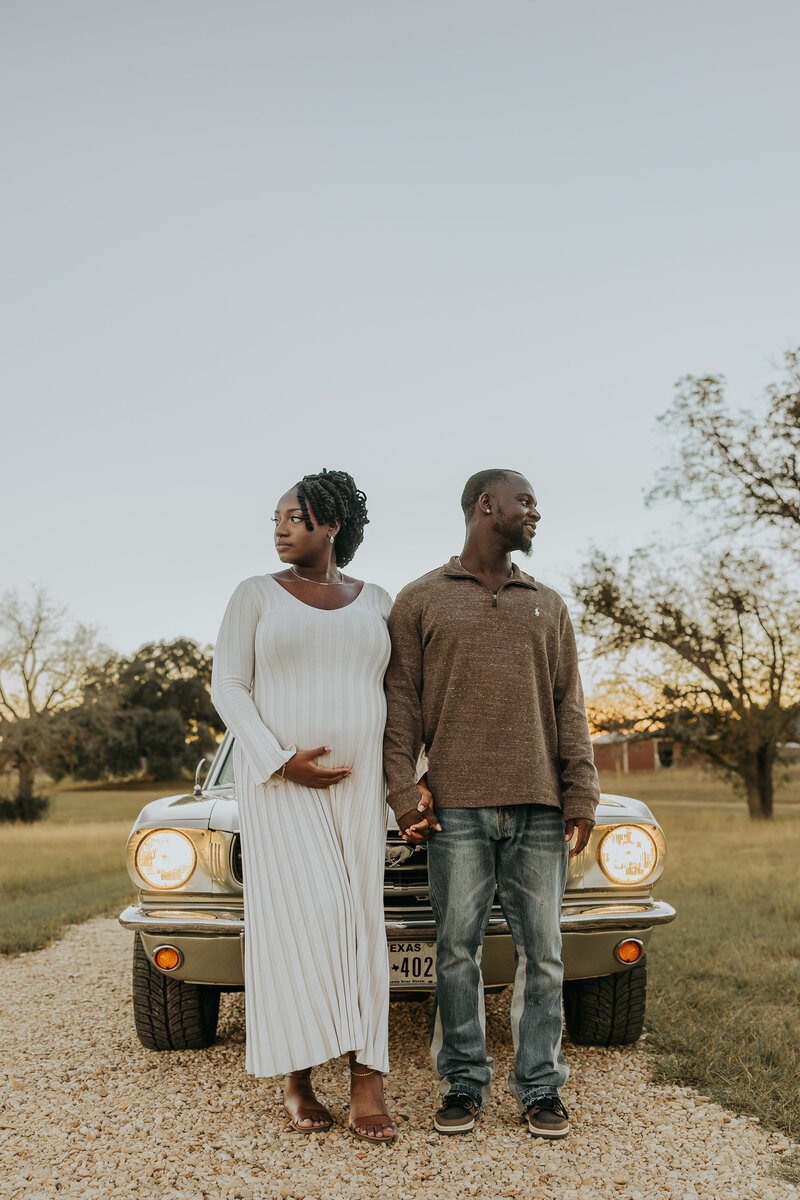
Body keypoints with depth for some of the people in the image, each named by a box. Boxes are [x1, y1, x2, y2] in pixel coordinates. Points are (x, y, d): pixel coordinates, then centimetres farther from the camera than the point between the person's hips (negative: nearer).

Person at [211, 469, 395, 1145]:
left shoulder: (377, 603, 10)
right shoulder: (256, 595, 3)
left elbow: (399, 699, 13)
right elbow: (228, 688, -3)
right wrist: (280, 760, -16)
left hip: (358, 783, 2)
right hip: (279, 783, -2)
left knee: (358, 921, -2)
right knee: (299, 917, -7)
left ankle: (367, 1076, -1)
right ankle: (297, 1076, 6)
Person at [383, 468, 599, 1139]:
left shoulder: (548, 606, 17)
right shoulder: (421, 601, 9)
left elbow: (569, 706, 12)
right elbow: (400, 705, 4)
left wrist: (581, 794, 2)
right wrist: (404, 793, -6)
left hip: (539, 808, 3)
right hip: (457, 807, -2)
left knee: (542, 952, 5)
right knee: (458, 950, 3)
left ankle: (541, 1087, 17)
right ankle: (463, 1084, 17)